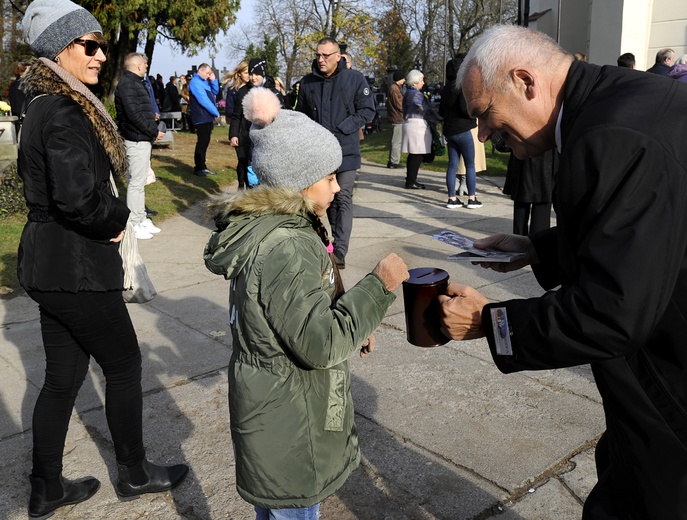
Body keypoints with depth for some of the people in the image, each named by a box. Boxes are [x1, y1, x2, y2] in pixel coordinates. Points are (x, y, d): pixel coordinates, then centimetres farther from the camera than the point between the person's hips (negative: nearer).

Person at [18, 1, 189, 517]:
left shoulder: (44, 106, 11)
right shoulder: (65, 113, -19)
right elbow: (76, 197, -28)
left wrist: (106, 217, 7)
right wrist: (118, 218, -10)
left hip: (47, 261, 9)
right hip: (77, 266, -9)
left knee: (63, 376, 17)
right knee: (124, 364, 8)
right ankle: (135, 473, 28)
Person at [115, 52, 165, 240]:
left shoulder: (135, 82, 18)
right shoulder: (127, 84, -14)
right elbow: (134, 115, -22)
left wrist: (153, 129, 8)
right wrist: (154, 132, -15)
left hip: (143, 139, 11)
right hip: (137, 140, -10)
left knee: (139, 181, 15)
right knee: (136, 182, -5)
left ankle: (141, 219, 24)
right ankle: (134, 224, 1)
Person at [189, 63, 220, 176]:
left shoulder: (204, 82, 16)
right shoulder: (195, 82, -13)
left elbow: (215, 92, 19)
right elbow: (204, 101, -20)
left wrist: (213, 80, 4)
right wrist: (216, 113, -15)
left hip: (208, 118, 9)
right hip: (201, 118, -9)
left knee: (205, 142, 13)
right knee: (202, 142, -6)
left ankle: (202, 166, 20)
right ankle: (198, 168, 0)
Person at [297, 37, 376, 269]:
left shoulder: (355, 79, -4)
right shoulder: (307, 83, 6)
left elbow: (367, 111, -6)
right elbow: (302, 115, 14)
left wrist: (340, 131, -14)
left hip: (346, 151, -4)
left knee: (343, 199, -8)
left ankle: (340, 252, -9)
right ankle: (339, 238, 33)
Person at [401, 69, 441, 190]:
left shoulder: (408, 93, 18)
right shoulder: (416, 94, -13)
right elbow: (427, 110, -15)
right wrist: (440, 120, -7)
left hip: (411, 124, 10)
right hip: (417, 125, -10)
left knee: (413, 155, 14)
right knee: (417, 155, -7)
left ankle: (410, 180, 19)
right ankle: (411, 181, -6)